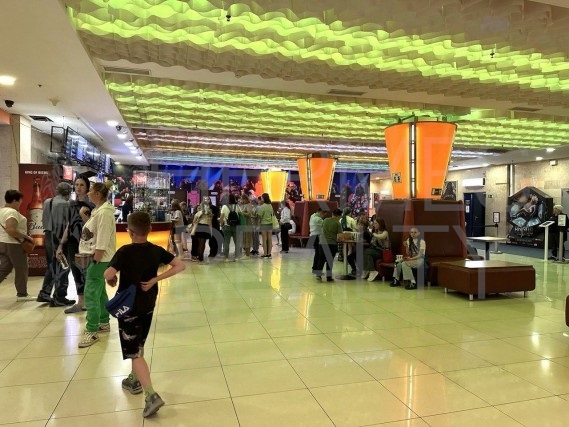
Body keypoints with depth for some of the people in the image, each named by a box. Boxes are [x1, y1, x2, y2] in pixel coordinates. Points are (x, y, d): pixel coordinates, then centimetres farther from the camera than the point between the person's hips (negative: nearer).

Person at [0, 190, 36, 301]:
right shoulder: (12, 212, -18)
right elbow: (10, 230, -28)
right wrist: (26, 237, -18)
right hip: (12, 245, -9)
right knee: (21, 270, 3)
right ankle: (22, 294, 12)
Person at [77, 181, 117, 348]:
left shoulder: (104, 212, -20)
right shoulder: (98, 210, 13)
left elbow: (102, 241, -23)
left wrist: (96, 259, -22)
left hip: (99, 259, -11)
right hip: (94, 257, 11)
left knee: (91, 293, -8)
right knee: (99, 291, 19)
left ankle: (92, 331, -2)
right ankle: (104, 322, 32)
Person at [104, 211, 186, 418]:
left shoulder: (124, 252, -16)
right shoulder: (157, 251, -4)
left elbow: (108, 274, -27)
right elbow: (180, 265, -8)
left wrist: (112, 281, -4)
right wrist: (155, 279, -8)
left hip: (128, 306, -5)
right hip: (148, 305, 5)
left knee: (134, 352, -3)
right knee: (138, 345, 25)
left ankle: (151, 395, -13)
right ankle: (135, 380, 41)